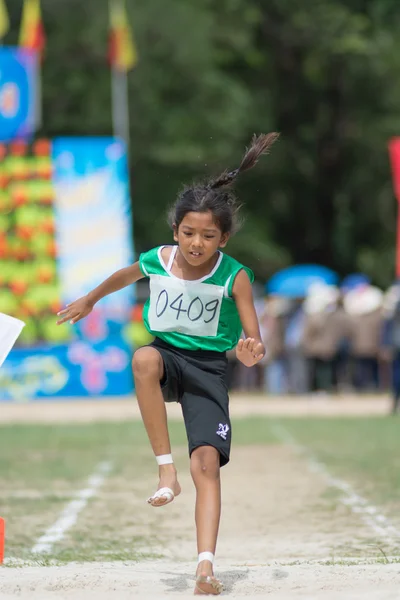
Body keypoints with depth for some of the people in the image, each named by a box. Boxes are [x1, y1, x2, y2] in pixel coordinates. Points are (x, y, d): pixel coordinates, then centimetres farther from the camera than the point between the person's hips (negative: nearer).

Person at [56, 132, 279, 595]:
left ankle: (205, 565, -20)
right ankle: (165, 469, -31)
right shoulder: (156, 261, -8)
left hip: (209, 367, -1)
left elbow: (253, 340, -16)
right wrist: (89, 301, 31)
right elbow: (123, 277, 16)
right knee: (144, 358, -37)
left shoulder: (235, 277, -15)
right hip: (168, 354, 2)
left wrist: (251, 353, -40)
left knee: (207, 462, -17)